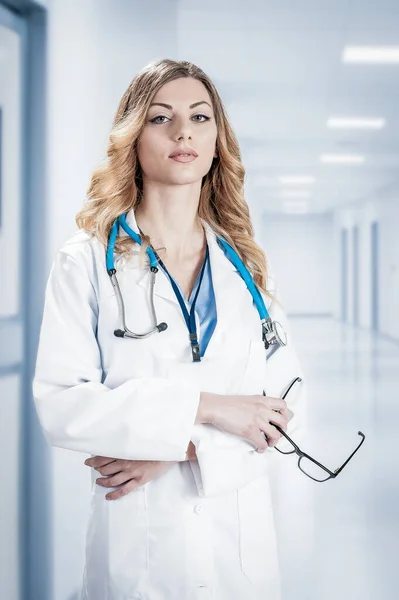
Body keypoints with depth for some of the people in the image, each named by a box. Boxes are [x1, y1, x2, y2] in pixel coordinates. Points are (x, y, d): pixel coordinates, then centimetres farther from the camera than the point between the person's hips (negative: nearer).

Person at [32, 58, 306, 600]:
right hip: (137, 540, -3)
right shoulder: (87, 262, -5)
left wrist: (185, 449, -16)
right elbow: (59, 406, -14)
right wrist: (202, 407, -19)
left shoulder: (247, 267, 4)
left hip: (242, 535, 3)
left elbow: (287, 408, -1)